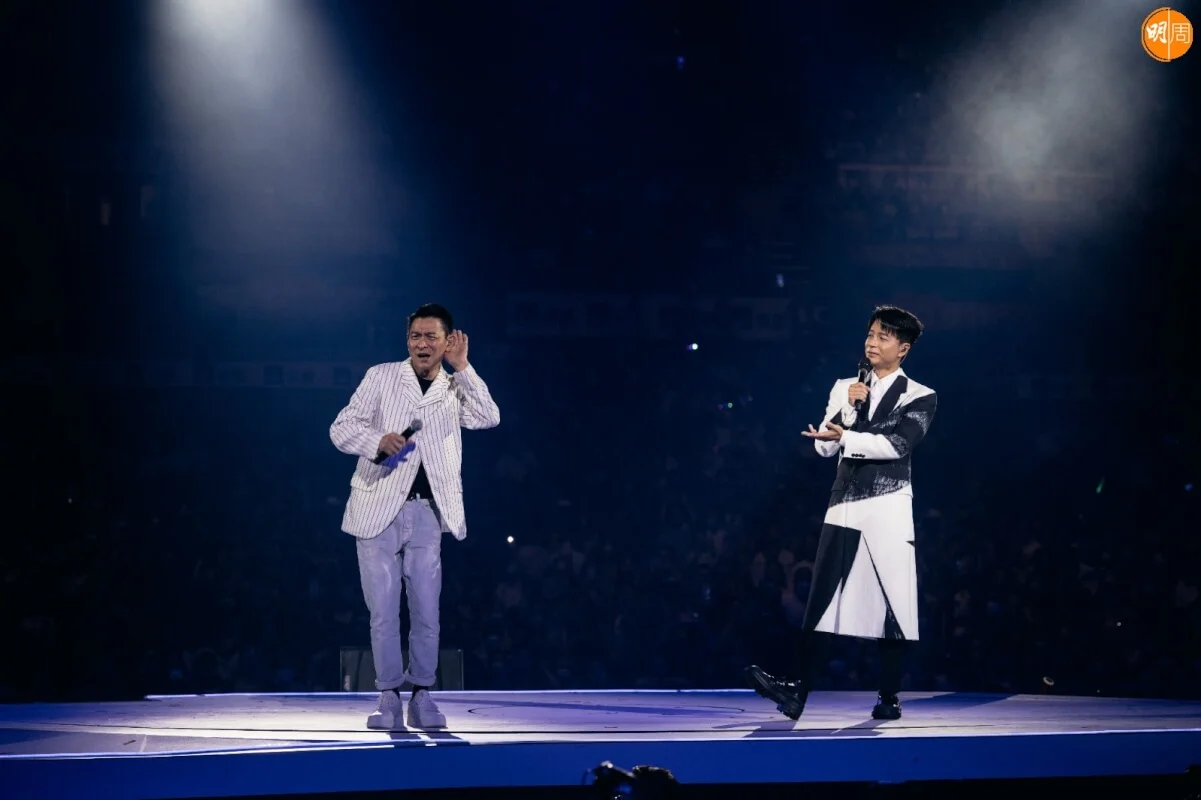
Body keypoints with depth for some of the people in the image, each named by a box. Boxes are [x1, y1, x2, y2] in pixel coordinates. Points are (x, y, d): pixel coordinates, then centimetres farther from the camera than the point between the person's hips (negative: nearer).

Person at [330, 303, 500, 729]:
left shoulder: (456, 388, 13)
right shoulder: (381, 377, 9)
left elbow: (489, 418, -5)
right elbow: (341, 428, 4)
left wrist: (462, 367, -4)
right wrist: (378, 441, -15)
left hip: (427, 512, 1)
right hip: (378, 508, -1)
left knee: (426, 609, -1)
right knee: (383, 610, -1)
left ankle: (422, 697, 8)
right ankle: (389, 698, 6)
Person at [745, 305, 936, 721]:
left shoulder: (920, 397, 3)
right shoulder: (846, 389, 15)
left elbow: (898, 444, -13)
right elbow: (825, 446, 7)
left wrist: (845, 438, -17)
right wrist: (851, 407, -6)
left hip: (888, 509, -3)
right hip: (843, 506, 3)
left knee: (891, 602, 0)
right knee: (821, 601, -4)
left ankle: (889, 696, 7)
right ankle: (798, 691, -8)